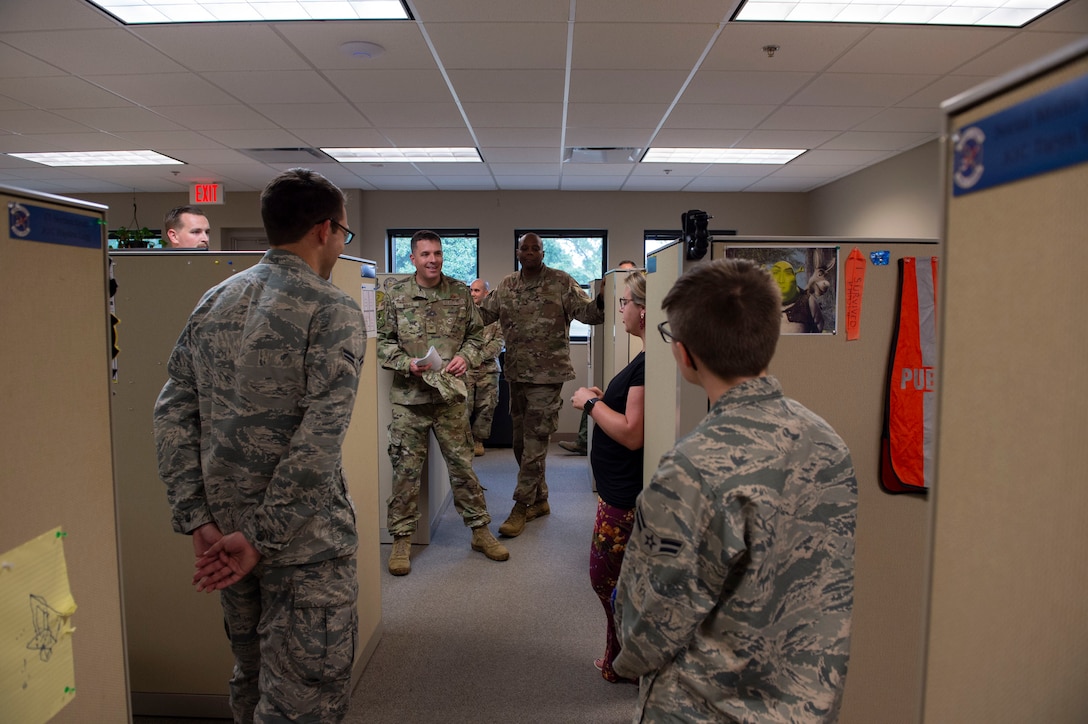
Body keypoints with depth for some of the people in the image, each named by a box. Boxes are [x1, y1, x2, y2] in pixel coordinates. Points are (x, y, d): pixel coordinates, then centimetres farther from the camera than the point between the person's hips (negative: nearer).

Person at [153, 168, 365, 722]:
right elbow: (319, 440, -23)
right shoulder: (333, 310, -14)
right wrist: (262, 537, -16)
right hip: (304, 537, -7)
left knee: (251, 677, 25)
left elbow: (172, 414, 3)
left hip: (225, 528, 7)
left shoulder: (213, 302, 6)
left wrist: (197, 520, 2)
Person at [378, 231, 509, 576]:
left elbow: (476, 334, 13)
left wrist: (466, 356, -7)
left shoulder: (460, 293, 5)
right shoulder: (396, 295, 0)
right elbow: (384, 341, 2)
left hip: (450, 393, 1)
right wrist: (407, 363, -15)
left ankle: (480, 530, 23)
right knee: (406, 469, 5)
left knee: (462, 464, 9)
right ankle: (402, 539, 19)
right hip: (409, 396, -1)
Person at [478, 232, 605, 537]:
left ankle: (521, 507, 5)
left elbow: (587, 312, -7)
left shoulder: (561, 282, -3)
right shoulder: (506, 285, 11)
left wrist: (601, 301, -26)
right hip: (516, 374, 6)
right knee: (521, 440, 13)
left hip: (547, 374, -6)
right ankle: (540, 500, 28)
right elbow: (483, 314, 15)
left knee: (534, 442, -4)